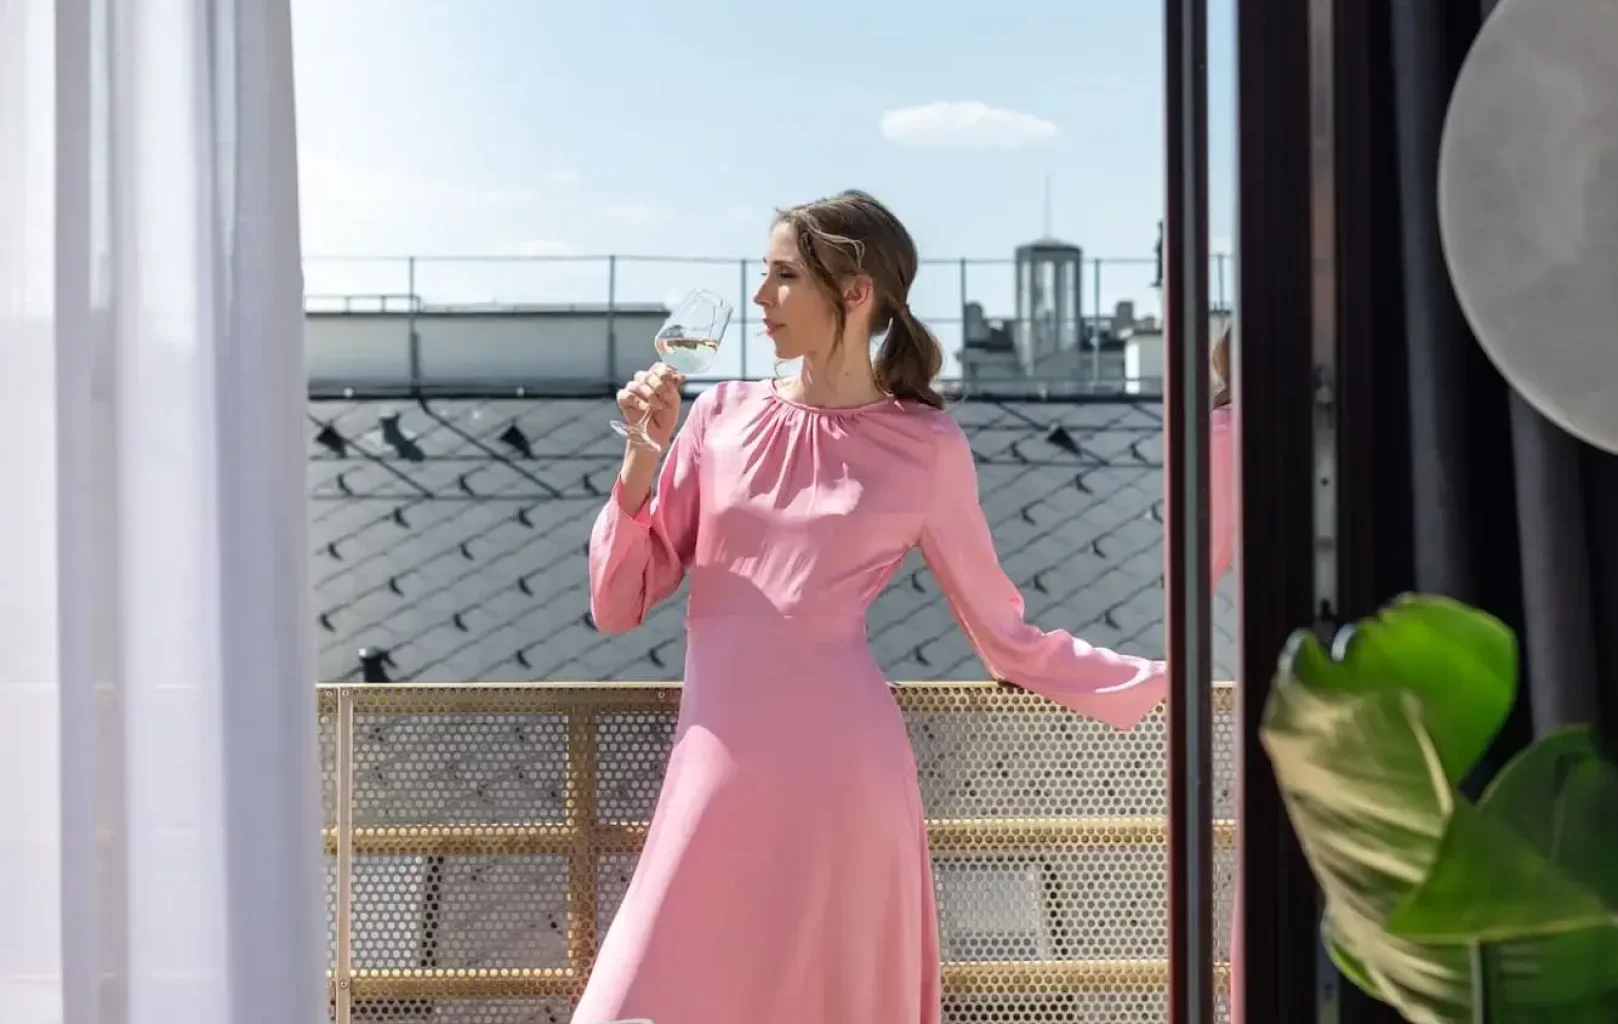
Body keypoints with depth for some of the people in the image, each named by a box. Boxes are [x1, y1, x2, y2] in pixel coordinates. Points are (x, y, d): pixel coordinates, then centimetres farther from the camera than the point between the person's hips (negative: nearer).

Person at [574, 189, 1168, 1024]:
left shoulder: (927, 448, 1)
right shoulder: (724, 414, 8)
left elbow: (1007, 636, 8)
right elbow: (616, 604, 9)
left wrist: (1171, 676, 1)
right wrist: (642, 454, -3)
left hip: (844, 778, -2)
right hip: (716, 779, 3)